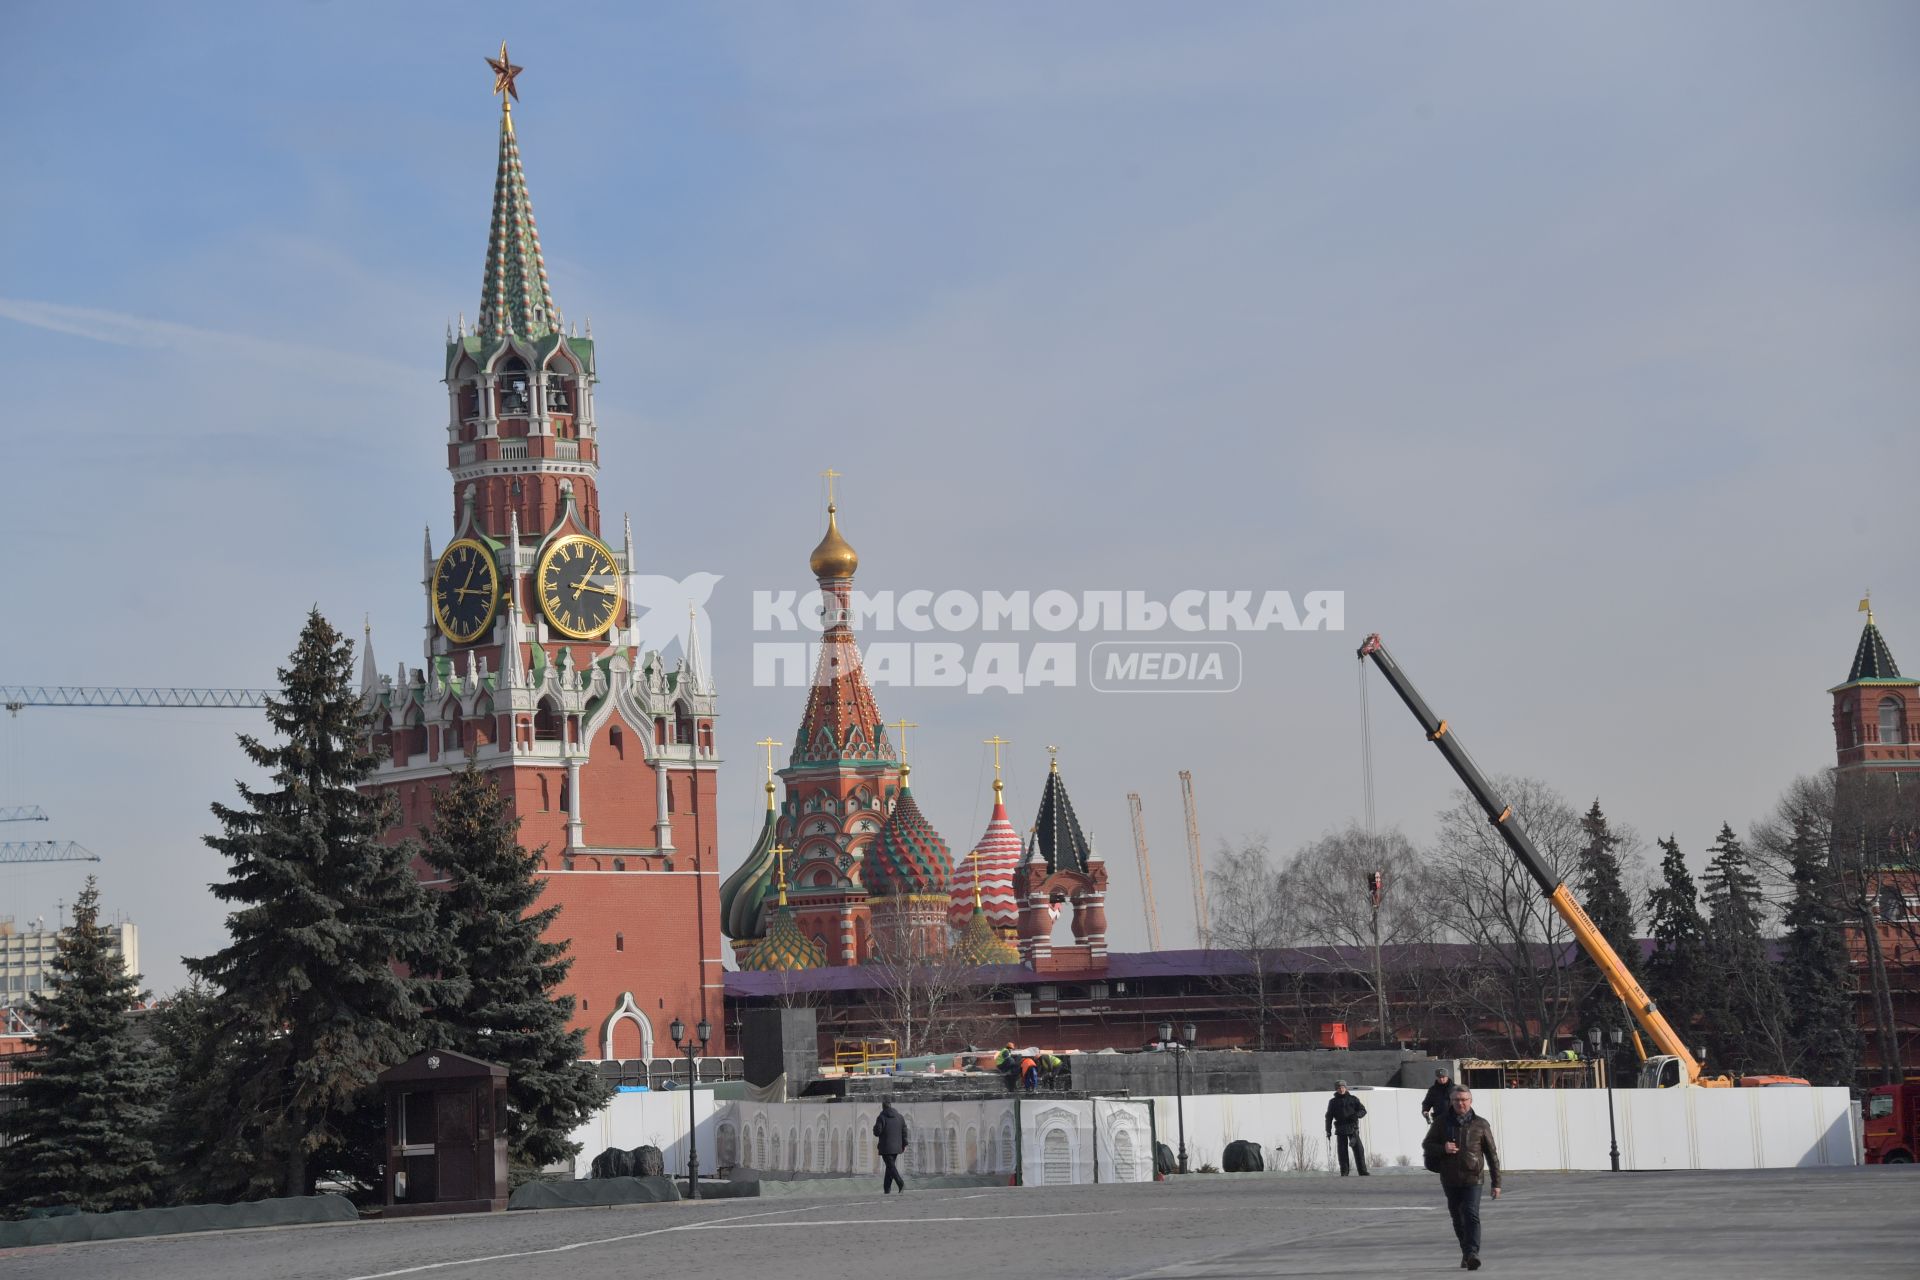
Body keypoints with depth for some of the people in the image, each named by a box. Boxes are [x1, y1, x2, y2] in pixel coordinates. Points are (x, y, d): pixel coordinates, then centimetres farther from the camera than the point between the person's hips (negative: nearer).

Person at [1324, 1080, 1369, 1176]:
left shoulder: (1353, 1099, 10)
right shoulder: (1333, 1102, 10)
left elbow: (1363, 1110, 9)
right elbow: (1329, 1117, 9)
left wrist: (1356, 1115, -13)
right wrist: (1328, 1130, 1)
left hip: (1353, 1128, 0)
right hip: (1341, 1130, 0)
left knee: (1358, 1150, -7)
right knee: (1342, 1151, -4)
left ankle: (1363, 1172, -4)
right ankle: (1344, 1172, 1)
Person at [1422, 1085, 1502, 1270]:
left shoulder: (1480, 1125, 2)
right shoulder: (1442, 1122, 5)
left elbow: (1492, 1155, 6)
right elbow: (1427, 1145, 9)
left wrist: (1496, 1183, 3)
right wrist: (1442, 1148, -13)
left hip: (1472, 1179, -3)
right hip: (1449, 1180, 3)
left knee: (1471, 1216, -18)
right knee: (1458, 1219, 12)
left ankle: (1472, 1253, -26)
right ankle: (1466, 1252, 28)